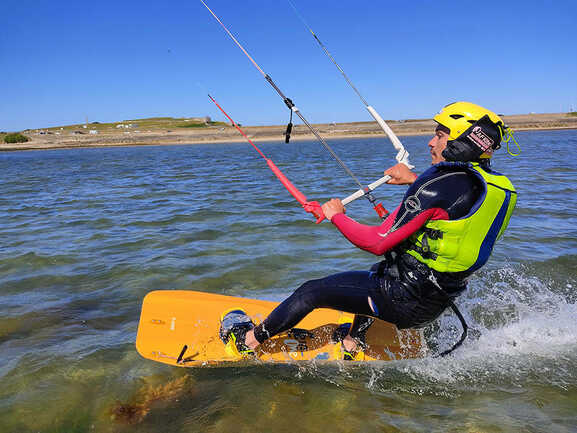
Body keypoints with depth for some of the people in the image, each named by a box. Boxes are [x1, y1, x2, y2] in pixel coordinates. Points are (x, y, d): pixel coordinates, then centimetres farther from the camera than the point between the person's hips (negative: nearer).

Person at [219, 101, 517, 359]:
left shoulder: (436, 186, -24)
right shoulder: (493, 185, 3)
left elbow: (378, 242, -24)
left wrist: (337, 215, -9)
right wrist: (414, 180, 25)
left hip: (405, 300, -9)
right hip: (440, 302, 9)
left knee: (311, 292, 2)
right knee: (376, 274, 38)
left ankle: (247, 341, 22)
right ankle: (352, 344, 47)